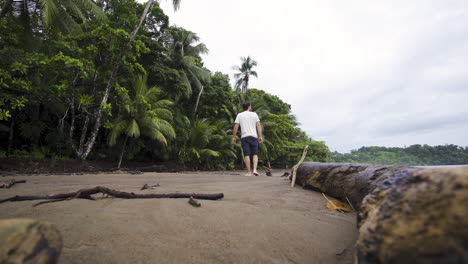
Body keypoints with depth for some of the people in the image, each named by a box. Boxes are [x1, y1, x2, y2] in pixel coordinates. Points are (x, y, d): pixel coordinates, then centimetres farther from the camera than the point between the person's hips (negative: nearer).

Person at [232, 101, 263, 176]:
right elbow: (259, 126, 0)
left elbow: (235, 127, 0)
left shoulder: (239, 115, 8)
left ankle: (249, 172, 2)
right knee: (255, 154, 8)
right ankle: (254, 169, -6)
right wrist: (260, 136, 1)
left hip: (244, 137, 0)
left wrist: (234, 137, 5)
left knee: (246, 155, 1)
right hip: (253, 136, 0)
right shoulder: (254, 114, 8)